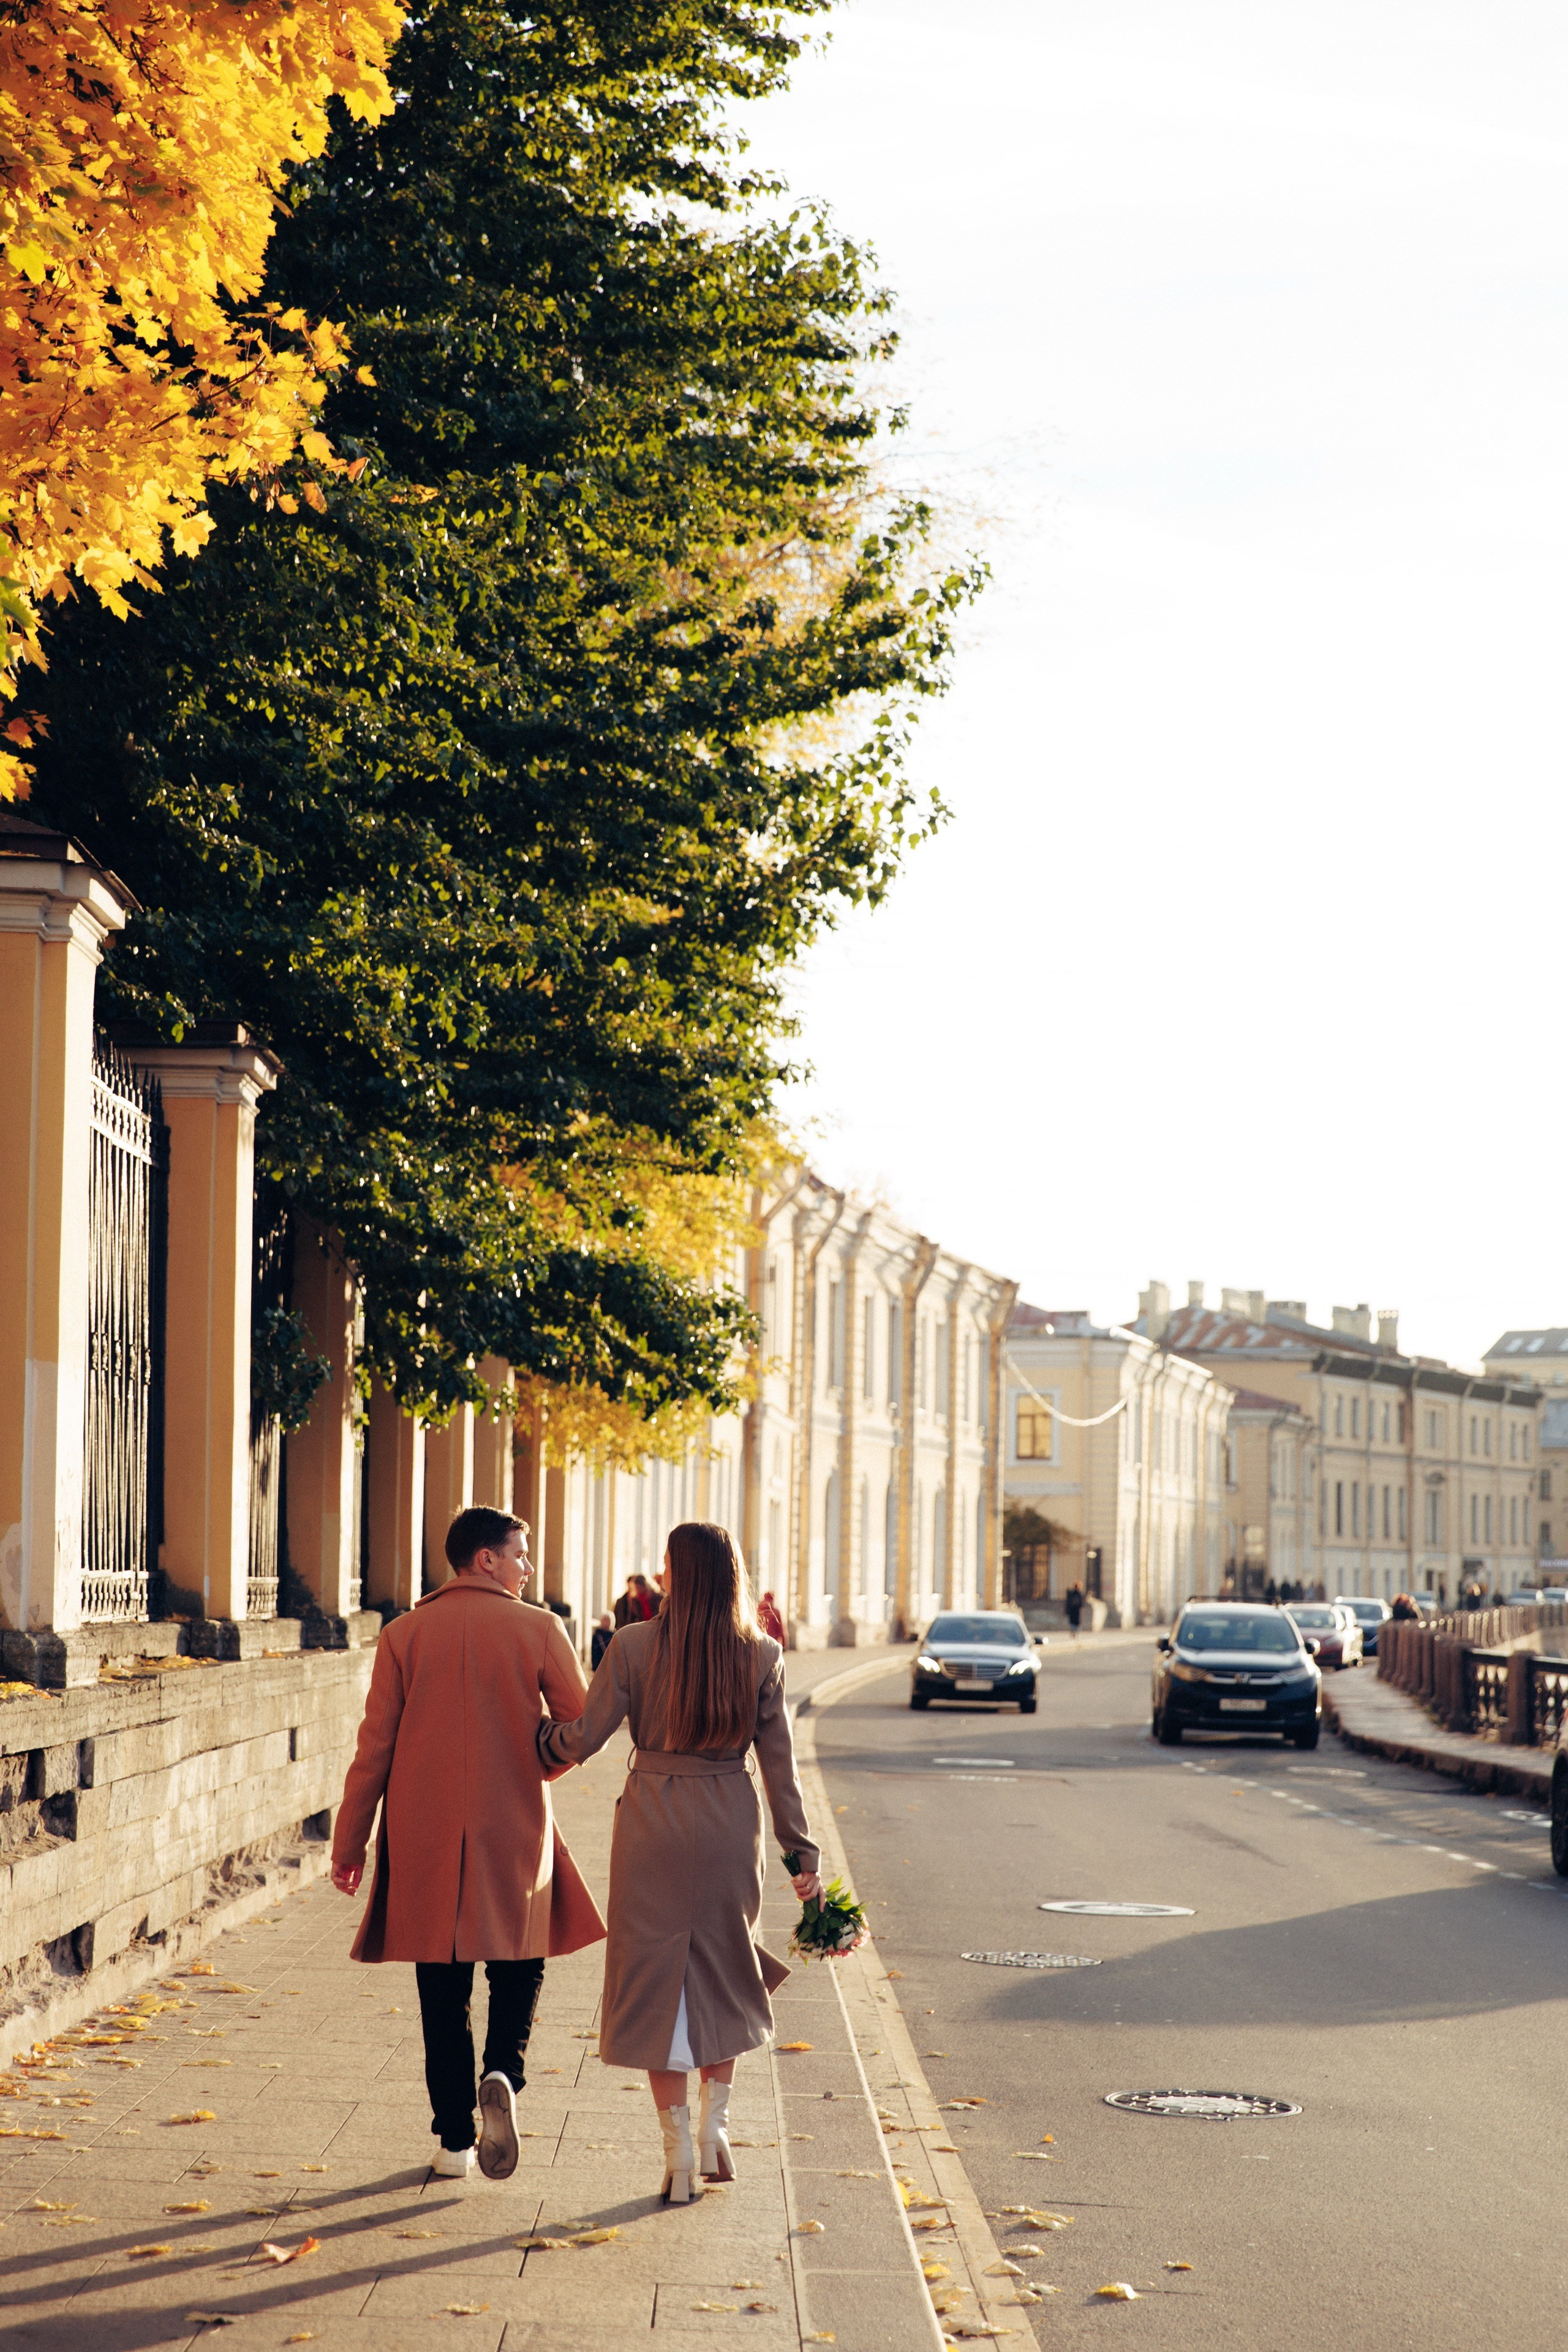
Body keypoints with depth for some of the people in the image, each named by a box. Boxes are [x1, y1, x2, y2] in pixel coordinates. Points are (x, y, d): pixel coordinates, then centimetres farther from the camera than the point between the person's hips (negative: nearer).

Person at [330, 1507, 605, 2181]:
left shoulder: (403, 1635, 0)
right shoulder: (538, 1629, -4)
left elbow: (375, 1746, -1)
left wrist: (349, 1843, 5)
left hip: (425, 1838, 2)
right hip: (514, 1829, -1)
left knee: (443, 1989, 9)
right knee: (518, 1964, 15)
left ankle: (455, 2140, 10)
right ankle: (502, 2075, -12)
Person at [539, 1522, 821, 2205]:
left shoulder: (634, 1647, -10)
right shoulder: (761, 1656, -3)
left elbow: (582, 1739, -8)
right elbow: (778, 1760, 0)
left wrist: (535, 1738, 12)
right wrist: (800, 1849, 6)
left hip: (654, 1822, -2)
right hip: (731, 1824, 2)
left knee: (657, 1979, 7)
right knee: (723, 1974, 21)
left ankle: (679, 2152, 7)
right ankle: (715, 2129, 16)